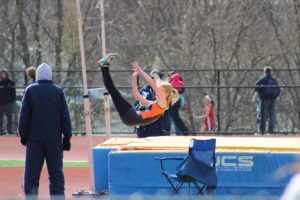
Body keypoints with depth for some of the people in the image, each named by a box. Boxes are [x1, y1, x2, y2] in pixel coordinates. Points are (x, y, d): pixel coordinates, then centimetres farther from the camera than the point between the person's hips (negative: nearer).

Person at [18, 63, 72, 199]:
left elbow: (24, 116, -2)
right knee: (56, 174, 6)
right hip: (54, 139, 1)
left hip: (34, 138, -1)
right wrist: (67, 137, 7)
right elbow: (65, 117, 1)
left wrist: (23, 135, 7)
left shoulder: (30, 90, -1)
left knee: (31, 174, 1)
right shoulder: (58, 91, 2)